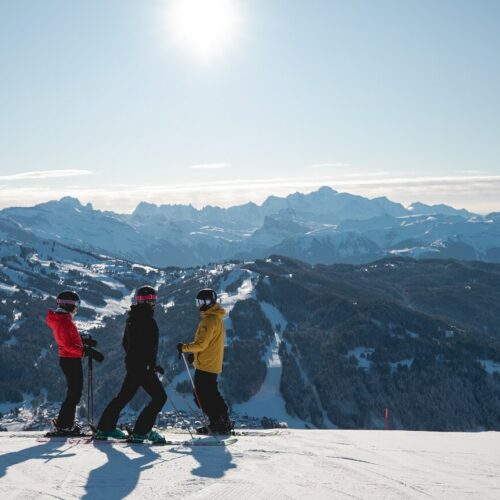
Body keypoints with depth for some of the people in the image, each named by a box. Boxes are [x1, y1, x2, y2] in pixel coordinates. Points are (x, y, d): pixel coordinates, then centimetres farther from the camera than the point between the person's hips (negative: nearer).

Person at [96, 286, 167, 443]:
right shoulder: (147, 319, -16)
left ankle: (105, 428, 26)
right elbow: (148, 346, -23)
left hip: (132, 364, 10)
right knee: (160, 397, -5)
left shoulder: (132, 318, 14)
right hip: (143, 366, -10)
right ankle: (141, 431, -5)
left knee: (124, 396, 19)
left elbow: (125, 343, 21)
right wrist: (152, 365, -18)